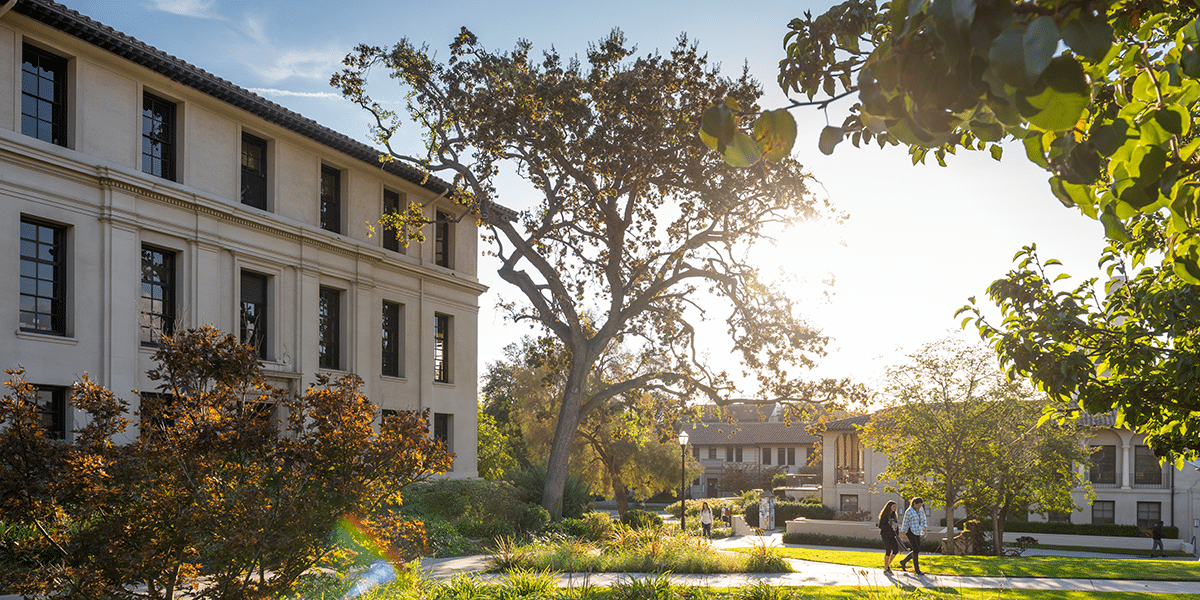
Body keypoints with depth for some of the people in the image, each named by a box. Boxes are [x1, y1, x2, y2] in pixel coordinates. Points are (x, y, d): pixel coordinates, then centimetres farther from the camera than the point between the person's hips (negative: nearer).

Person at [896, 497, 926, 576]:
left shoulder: (921, 509, 5)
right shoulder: (909, 512, -15)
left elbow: (923, 520, 14)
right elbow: (905, 523, -10)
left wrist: (924, 529, 3)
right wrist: (904, 534, -10)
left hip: (917, 533, 7)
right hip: (910, 532, -7)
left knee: (916, 551, 7)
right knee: (916, 550, -12)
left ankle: (903, 562, 27)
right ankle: (917, 569, -5)